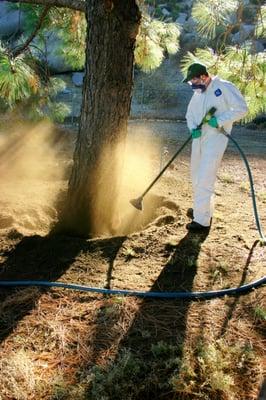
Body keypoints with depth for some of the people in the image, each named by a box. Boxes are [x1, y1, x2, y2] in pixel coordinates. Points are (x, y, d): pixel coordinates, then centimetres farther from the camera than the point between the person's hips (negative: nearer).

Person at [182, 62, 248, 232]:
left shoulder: (224, 87, -11)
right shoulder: (197, 93, 12)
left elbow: (241, 108, -13)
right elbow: (190, 114, 14)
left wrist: (219, 120, -19)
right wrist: (193, 129, -6)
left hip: (215, 139, -8)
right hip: (199, 139, 8)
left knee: (205, 179, -11)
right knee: (197, 178, 16)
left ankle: (203, 220, -6)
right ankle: (201, 209, 33)